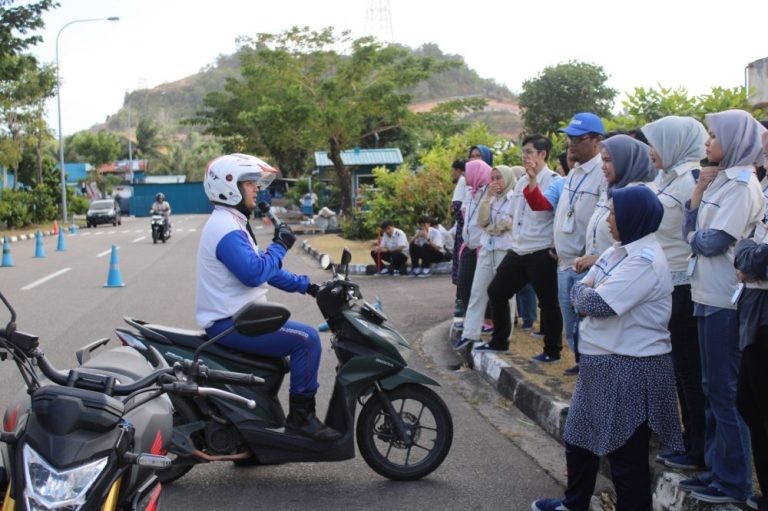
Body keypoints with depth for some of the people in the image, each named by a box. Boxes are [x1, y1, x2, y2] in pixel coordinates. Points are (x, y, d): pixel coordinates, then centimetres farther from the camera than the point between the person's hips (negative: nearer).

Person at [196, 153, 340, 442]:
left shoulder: (231, 223, 18)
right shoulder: (226, 228, -18)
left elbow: (262, 267, 21)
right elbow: (254, 273, -28)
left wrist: (304, 285, 15)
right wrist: (280, 245, -14)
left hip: (235, 318, 11)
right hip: (230, 323, -11)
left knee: (299, 338, 22)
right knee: (306, 339, -18)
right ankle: (300, 418, -12)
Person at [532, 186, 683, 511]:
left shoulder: (645, 260, -21)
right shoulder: (618, 250, 10)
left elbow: (595, 303, -26)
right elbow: (580, 293, 11)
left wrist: (586, 291, -5)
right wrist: (588, 291, -11)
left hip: (631, 369, -10)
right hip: (601, 362, 10)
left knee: (627, 452, 1)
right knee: (580, 436, 22)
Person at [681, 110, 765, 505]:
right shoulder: (722, 181, 14)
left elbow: (714, 242, -19)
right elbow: (692, 230, 9)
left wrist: (693, 236, 2)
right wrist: (700, 188, 1)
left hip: (726, 300, -9)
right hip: (709, 295, 9)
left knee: (725, 391, -2)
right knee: (713, 388, 15)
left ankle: (735, 482, 6)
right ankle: (717, 468, 25)